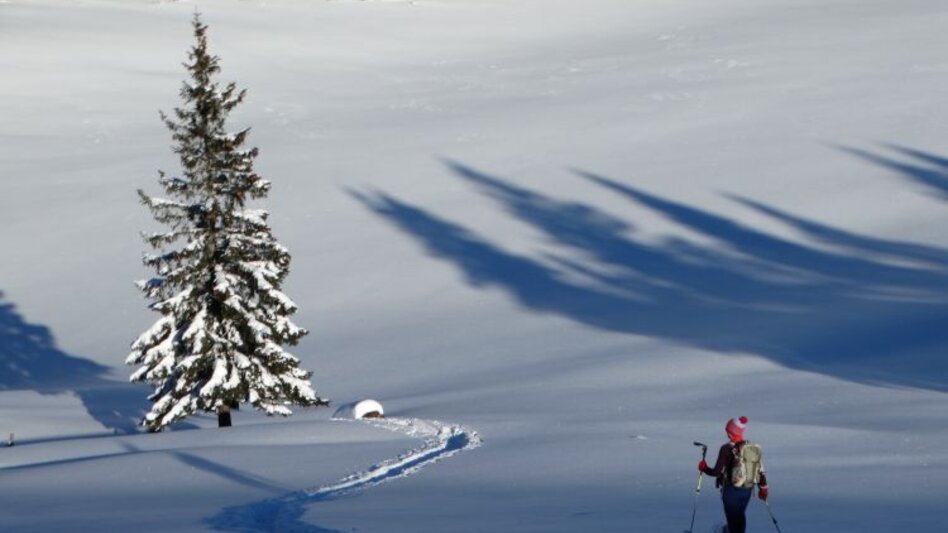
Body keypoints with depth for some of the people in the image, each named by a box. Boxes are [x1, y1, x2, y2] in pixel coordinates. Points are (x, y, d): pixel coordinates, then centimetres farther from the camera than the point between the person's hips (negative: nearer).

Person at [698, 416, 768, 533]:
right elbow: (760, 469, 4)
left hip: (731, 490, -5)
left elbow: (717, 472, -17)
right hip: (747, 490, 5)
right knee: (740, 515, 26)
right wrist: (763, 488, 16)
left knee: (733, 519, 4)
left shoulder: (727, 449, -17)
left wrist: (704, 468, 2)